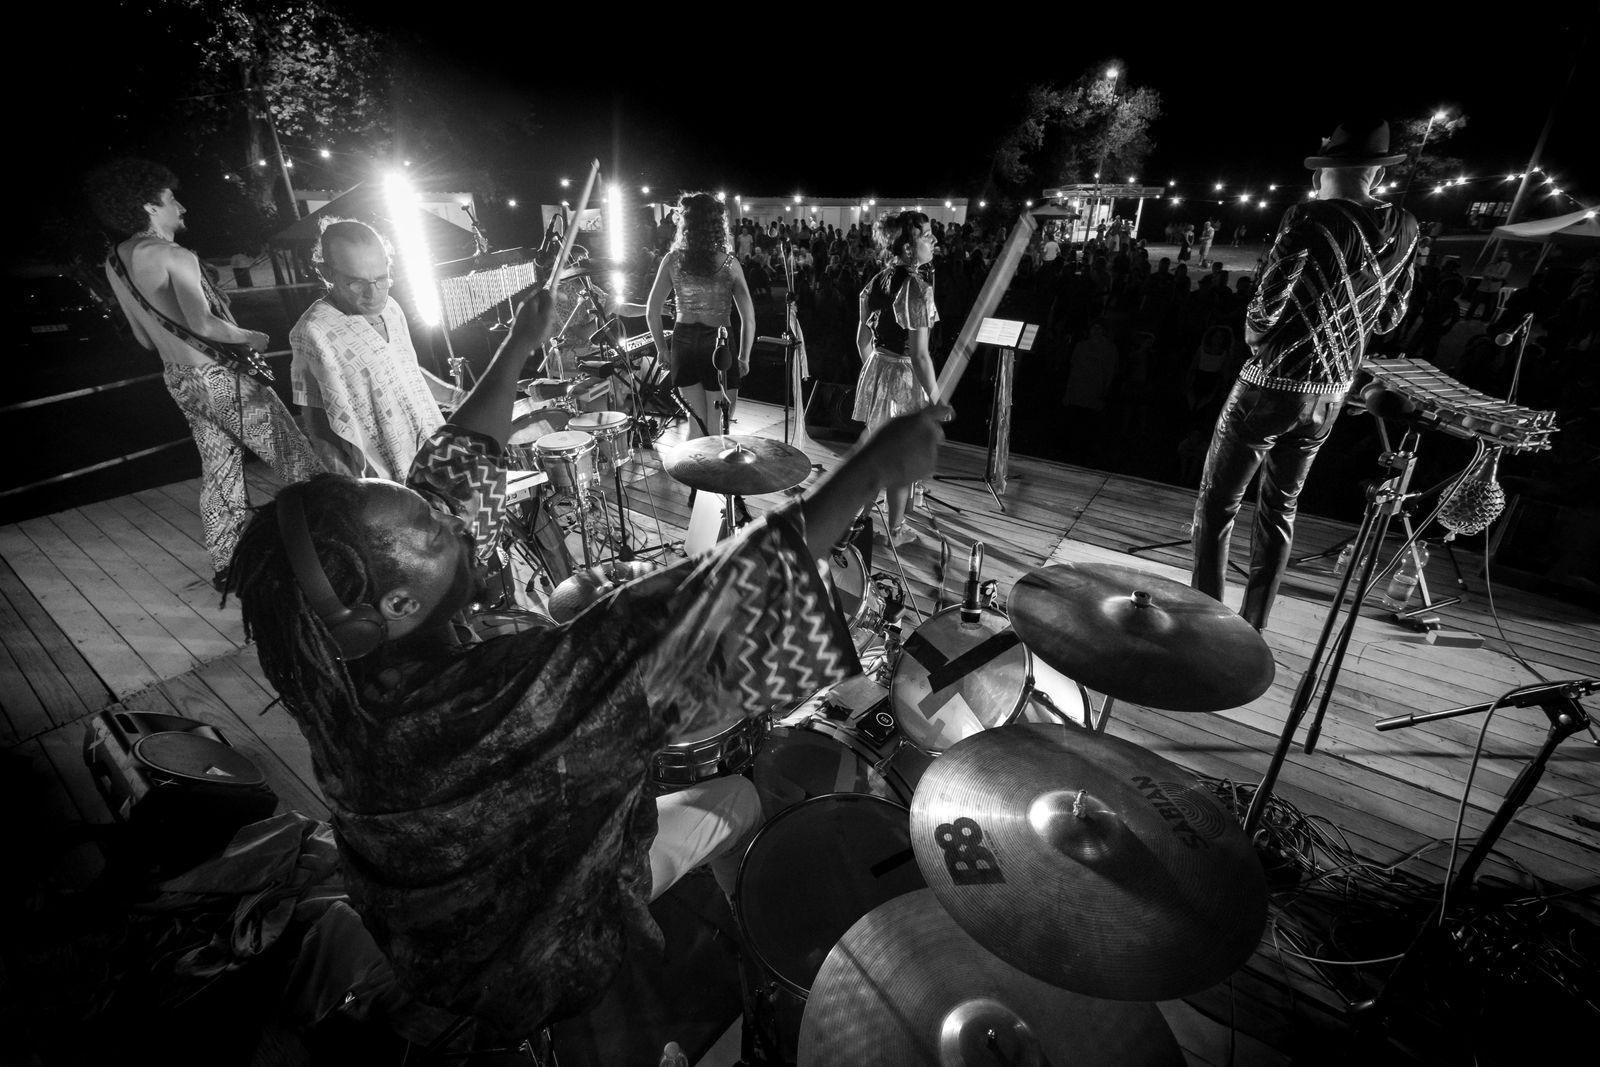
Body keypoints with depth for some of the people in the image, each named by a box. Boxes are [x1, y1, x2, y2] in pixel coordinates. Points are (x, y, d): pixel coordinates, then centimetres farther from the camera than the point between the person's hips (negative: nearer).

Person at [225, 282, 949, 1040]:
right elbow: (694, 633, -48)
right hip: (524, 966, -6)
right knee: (738, 801, 10)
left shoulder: (339, 669, -22)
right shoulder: (478, 702, -45)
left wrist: (518, 348, -7)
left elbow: (454, 477, -12)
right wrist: (871, 470, -45)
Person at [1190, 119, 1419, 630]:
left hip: (1271, 386, -6)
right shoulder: (1403, 229, 6)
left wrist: (1255, 338, 2)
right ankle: (1251, 627, 23)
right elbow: (1389, 317, 12)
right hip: (1330, 396, 7)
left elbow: (1265, 306, -18)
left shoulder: (1311, 218, -13)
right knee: (1279, 508, 16)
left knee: (1216, 505, 2)